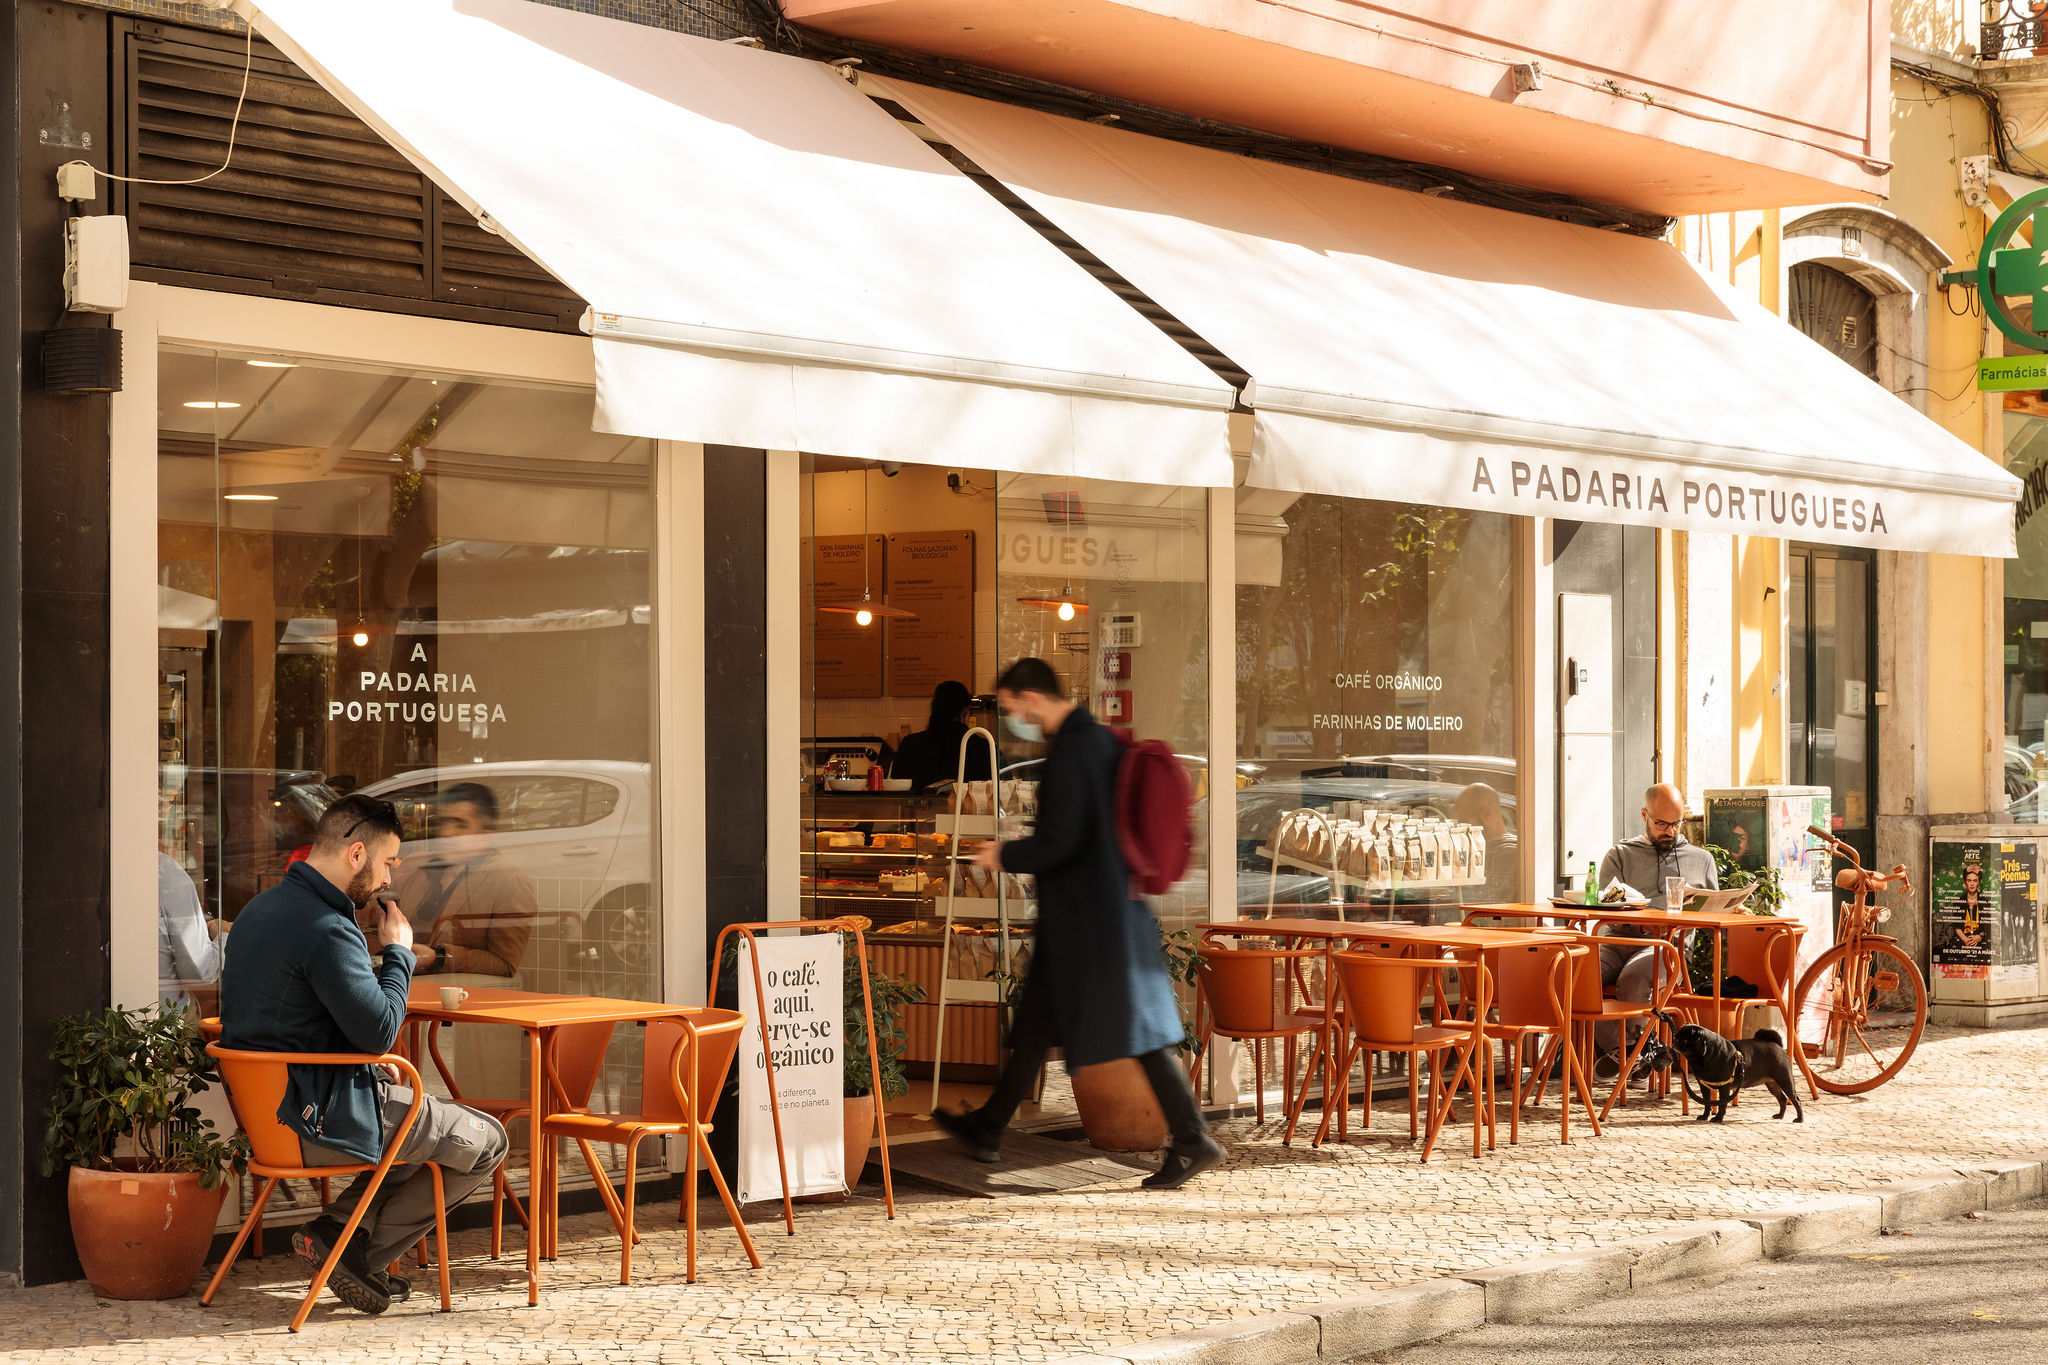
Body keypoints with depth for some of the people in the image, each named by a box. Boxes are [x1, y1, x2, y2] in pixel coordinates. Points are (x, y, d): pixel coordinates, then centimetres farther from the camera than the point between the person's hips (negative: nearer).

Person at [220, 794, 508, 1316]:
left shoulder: (259, 910, 10)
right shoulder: (326, 930, -23)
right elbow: (380, 1029, -22)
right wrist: (398, 951, -7)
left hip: (265, 1106, 10)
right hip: (323, 1119, -10)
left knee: (430, 1118, 29)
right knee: (486, 1143, 3)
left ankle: (338, 1227, 11)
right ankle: (354, 1250, 1)